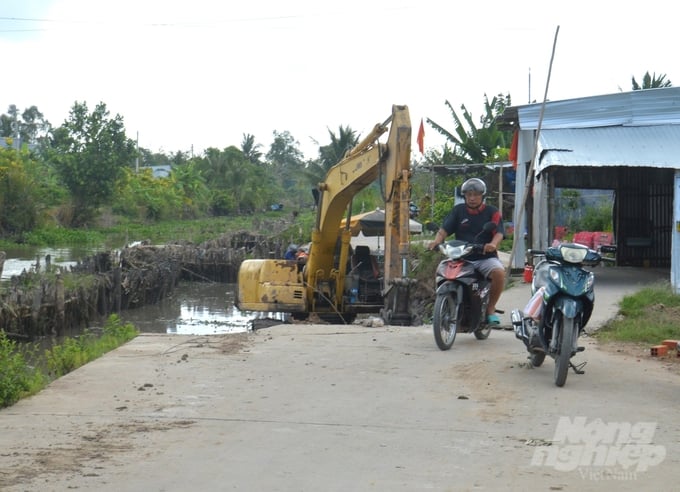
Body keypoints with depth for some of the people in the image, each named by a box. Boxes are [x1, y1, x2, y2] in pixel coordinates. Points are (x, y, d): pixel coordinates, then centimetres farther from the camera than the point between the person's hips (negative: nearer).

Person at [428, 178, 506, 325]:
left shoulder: (492, 212, 6)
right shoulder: (458, 211, 12)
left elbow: (499, 232, -9)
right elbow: (444, 229, 2)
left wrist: (493, 244, -32)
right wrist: (437, 240, -21)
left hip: (485, 257, -2)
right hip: (462, 258, 2)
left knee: (499, 272, -32)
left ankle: (490, 308, -10)